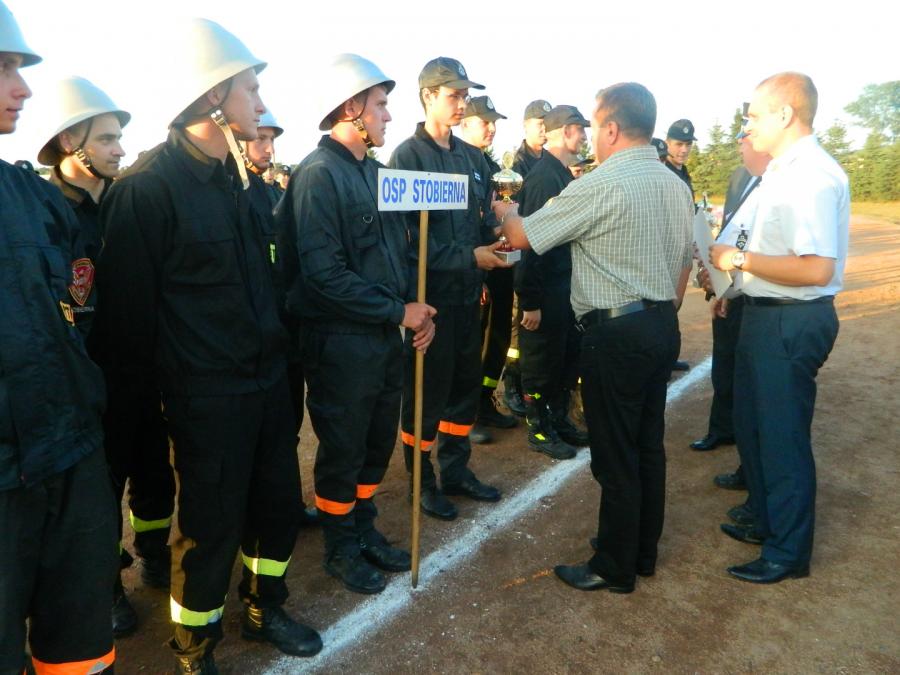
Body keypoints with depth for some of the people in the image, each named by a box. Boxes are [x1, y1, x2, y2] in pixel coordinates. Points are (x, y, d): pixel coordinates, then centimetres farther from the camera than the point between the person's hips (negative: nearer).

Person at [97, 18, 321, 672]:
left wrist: (276, 347, 15)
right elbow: (131, 300, -13)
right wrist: (155, 376, -3)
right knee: (211, 523, 6)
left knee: (278, 501, 17)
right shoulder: (148, 185, -16)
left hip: (268, 377, 7)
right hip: (207, 392, -7)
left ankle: (264, 607, 42)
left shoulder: (237, 177, 9)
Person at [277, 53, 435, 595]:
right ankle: (342, 549, 30)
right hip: (342, 341, -8)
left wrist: (418, 309, 0)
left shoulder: (374, 170, 11)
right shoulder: (319, 174, -14)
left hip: (387, 335, 8)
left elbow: (399, 248, 15)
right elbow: (324, 272, -22)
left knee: (379, 442, 18)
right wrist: (400, 311, -18)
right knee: (343, 449, 9)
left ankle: (364, 530, 39)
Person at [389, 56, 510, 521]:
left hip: (468, 292, 7)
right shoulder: (408, 156, -9)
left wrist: (493, 246, -5)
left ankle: (456, 471, 31)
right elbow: (406, 235, -17)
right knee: (425, 392, 5)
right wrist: (469, 257, -20)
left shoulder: (470, 158, 13)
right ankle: (421, 481, 22)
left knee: (466, 385, 14)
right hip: (430, 294, -7)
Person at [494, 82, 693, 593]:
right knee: (649, 445, 17)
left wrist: (504, 211, 11)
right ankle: (644, 552, 32)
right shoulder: (677, 186, 10)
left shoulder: (600, 185, -16)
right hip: (663, 327, 9)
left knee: (616, 456, 3)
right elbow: (684, 266, 17)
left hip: (616, 334, -9)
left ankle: (615, 569, 18)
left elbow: (524, 237, -10)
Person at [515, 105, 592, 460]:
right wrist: (530, 301, -23)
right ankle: (539, 429, 20)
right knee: (542, 361, 5)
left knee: (569, 355, 17)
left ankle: (559, 419, 32)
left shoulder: (563, 173, 12)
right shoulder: (543, 176, -18)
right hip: (545, 287, -9)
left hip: (565, 282, 9)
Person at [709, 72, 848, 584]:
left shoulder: (813, 175, -20)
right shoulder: (786, 171, 10)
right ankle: (768, 521, 42)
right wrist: (735, 279, 12)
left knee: (782, 437, 4)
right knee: (753, 426, 21)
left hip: (791, 322, -10)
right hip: (768, 315, 10)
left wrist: (741, 259, -20)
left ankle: (788, 551, 24)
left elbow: (816, 269, -28)